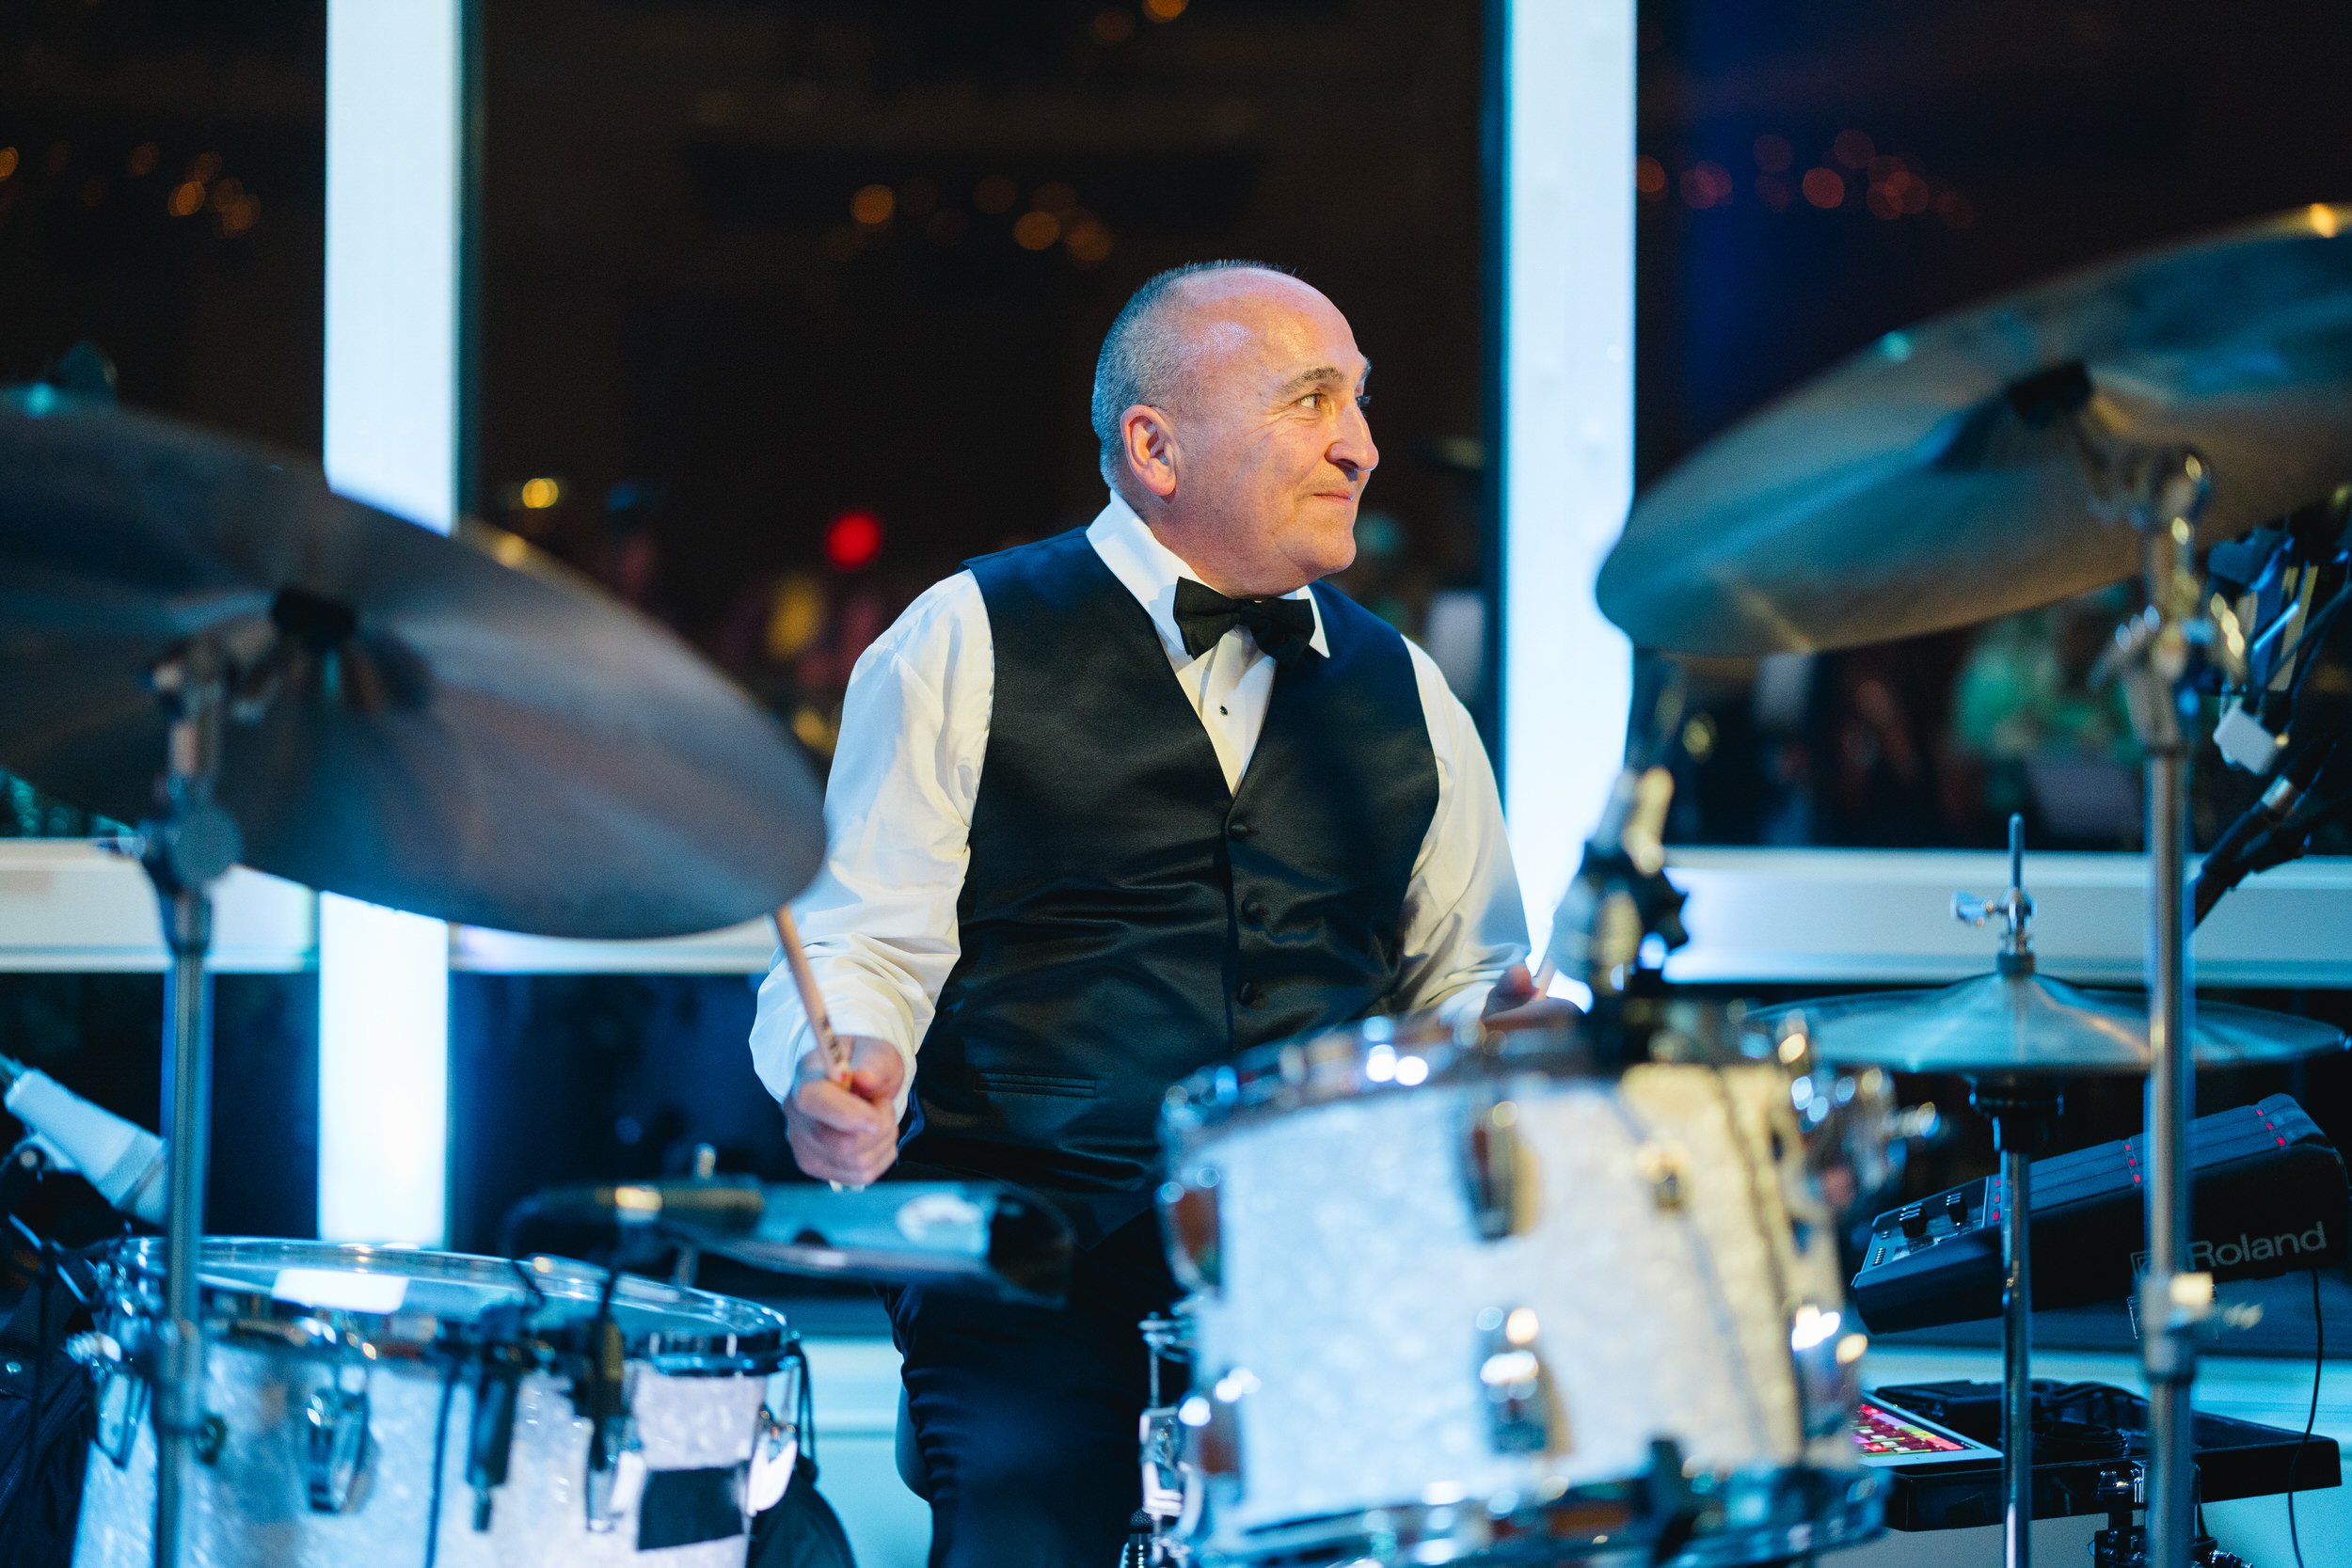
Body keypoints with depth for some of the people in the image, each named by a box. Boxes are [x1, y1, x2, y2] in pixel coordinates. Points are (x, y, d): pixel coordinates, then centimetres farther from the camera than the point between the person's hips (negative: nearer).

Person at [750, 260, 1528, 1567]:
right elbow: (862, 943, 1)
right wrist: (843, 1070, -21)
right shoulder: (971, 644, 6)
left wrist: (1499, 1023, -2)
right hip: (1035, 1250, -3)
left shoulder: (1401, 691, 18)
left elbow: (1459, 976, 23)